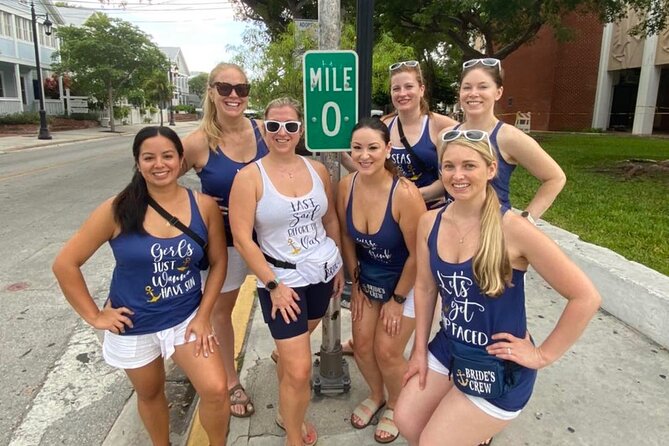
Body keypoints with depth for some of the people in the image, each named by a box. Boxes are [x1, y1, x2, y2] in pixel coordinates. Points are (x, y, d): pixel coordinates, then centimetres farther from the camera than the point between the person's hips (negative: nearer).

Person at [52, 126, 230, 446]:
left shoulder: (204, 206, -11)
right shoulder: (118, 210, -15)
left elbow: (218, 262, -1)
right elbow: (65, 263, -8)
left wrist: (203, 315, -7)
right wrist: (94, 316, -7)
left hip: (187, 317, 1)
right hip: (134, 324, 0)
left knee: (216, 390, -10)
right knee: (151, 394, 19)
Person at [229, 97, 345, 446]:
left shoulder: (317, 169, 1)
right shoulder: (249, 177, -13)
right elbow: (242, 238, -15)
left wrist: (339, 265, 11)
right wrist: (274, 285, -16)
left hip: (322, 273, 5)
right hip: (281, 279, -4)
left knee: (296, 346, 23)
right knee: (299, 369, -5)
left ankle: (288, 413, 48)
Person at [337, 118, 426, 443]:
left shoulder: (404, 194, -31)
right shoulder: (346, 187, -15)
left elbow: (418, 254, -21)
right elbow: (346, 237, 0)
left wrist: (397, 299, -12)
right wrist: (356, 283, 4)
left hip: (406, 282, -4)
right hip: (368, 278, 5)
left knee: (386, 351, 1)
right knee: (362, 345, 9)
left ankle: (396, 407, 33)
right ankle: (376, 396, 41)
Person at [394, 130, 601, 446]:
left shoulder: (513, 229, -24)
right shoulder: (429, 222, -7)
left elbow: (586, 297, -18)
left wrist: (543, 355, -11)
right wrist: (419, 349, 7)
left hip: (498, 366, -5)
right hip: (448, 347, 5)